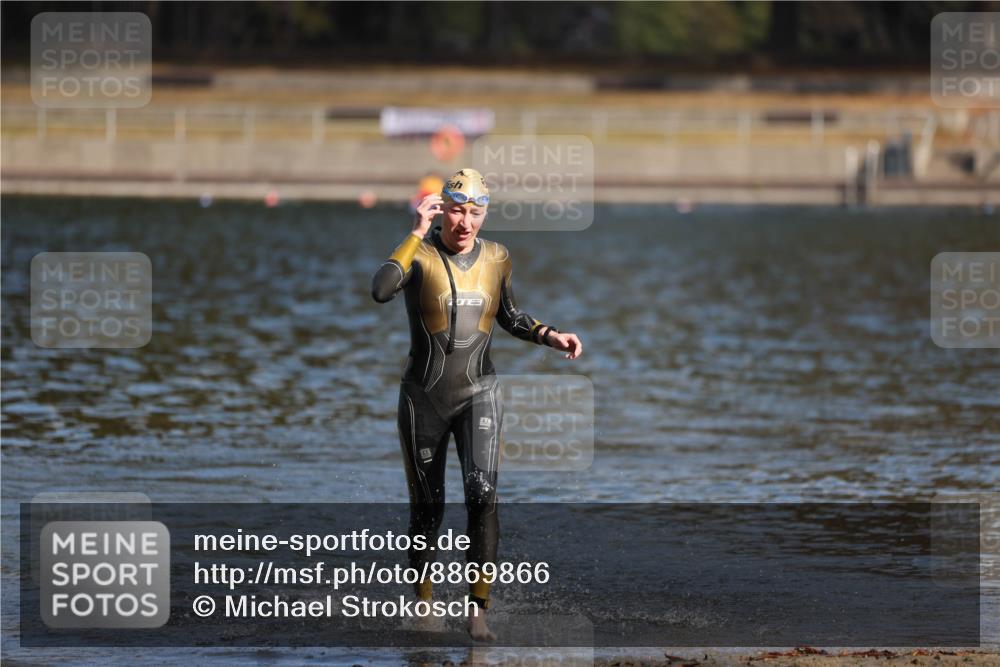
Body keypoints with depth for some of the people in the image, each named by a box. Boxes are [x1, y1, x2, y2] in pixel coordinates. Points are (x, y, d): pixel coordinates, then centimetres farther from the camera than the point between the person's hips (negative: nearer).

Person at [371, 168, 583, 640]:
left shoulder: (496, 258, 1)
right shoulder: (421, 253, -11)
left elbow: (508, 317, 18)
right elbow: (380, 291, -32)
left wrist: (551, 336, 1)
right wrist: (417, 232, -29)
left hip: (477, 393, 1)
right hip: (424, 397, -1)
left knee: (482, 492, -19)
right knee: (427, 508, 8)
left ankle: (478, 609, -17)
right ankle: (423, 601, 29)